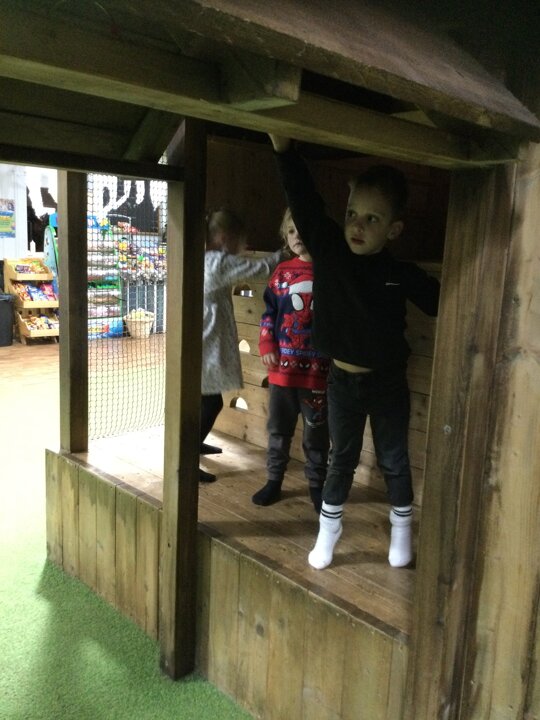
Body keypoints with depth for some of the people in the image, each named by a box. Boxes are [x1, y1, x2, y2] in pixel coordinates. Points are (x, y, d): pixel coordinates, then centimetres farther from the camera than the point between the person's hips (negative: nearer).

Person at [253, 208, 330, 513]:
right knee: (278, 428, 14)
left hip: (317, 368, -3)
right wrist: (267, 347, -3)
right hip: (282, 365, 3)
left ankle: (317, 484, 27)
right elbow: (269, 313, 9)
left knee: (317, 431, 10)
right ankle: (274, 480, 30)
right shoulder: (282, 272, 5)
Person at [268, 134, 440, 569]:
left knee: (394, 461, 15)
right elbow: (303, 196, -23)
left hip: (387, 384, -1)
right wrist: (282, 141, -34)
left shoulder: (402, 274, -13)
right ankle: (328, 532, 35)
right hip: (342, 381, 1)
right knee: (342, 459, 16)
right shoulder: (328, 250, -13)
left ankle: (402, 532, 38)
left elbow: (441, 303, -1)